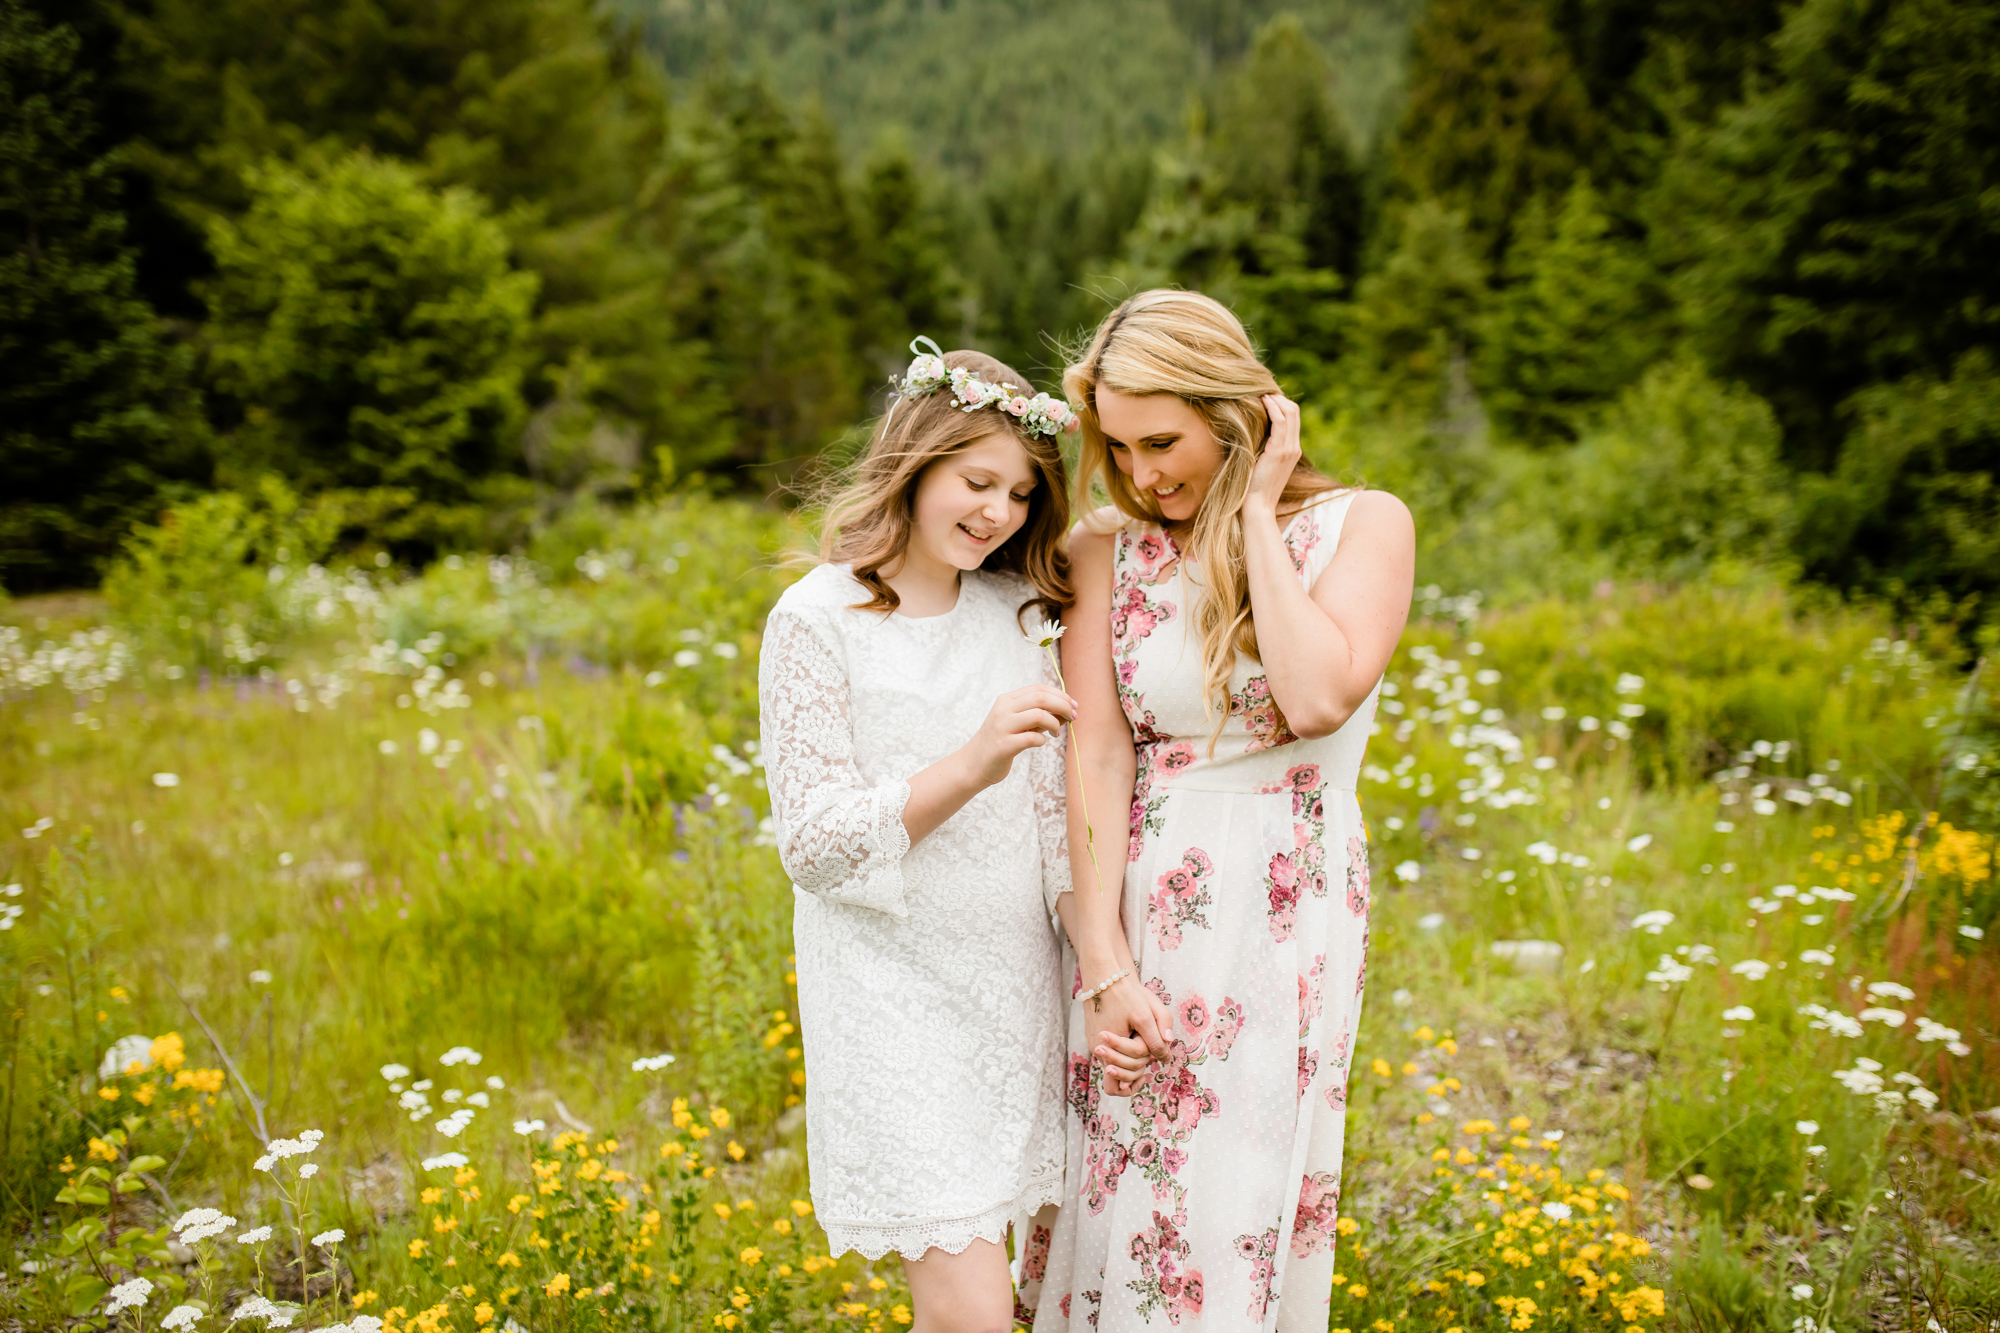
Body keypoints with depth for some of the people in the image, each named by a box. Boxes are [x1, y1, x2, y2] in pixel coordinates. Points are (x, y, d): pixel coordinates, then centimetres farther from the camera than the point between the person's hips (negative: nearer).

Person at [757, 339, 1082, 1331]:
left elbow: (1052, 812, 10)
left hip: (1013, 983, 5)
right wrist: (971, 766, -25)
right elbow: (815, 843, -13)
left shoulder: (1015, 612, 8)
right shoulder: (819, 619, -9)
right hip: (894, 989, -5)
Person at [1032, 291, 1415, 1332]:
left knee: (1233, 1222, 5)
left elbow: (1318, 698, -19)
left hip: (1282, 924, -1)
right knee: (1112, 1213, 9)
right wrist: (1106, 968, -14)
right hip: (1130, 912, 2)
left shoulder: (1363, 525, -2)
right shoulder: (1103, 553, 2)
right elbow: (1096, 758, -6)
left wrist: (1256, 514, -12)